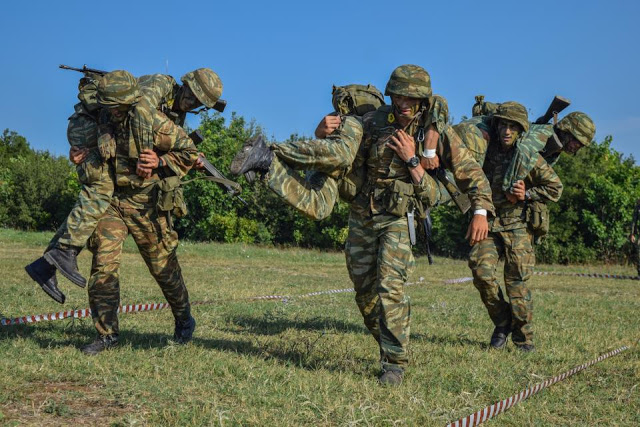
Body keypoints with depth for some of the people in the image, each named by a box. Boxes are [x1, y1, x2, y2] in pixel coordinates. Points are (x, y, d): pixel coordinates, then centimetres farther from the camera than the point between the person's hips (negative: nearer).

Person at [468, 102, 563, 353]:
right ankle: (502, 322, 8)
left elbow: (555, 188, 3)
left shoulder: (530, 157, -1)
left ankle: (523, 339, 10)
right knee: (481, 271, -14)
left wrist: (527, 195, -8)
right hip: (489, 224, 3)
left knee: (517, 283, -4)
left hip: (518, 226, -2)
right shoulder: (487, 153, 7)